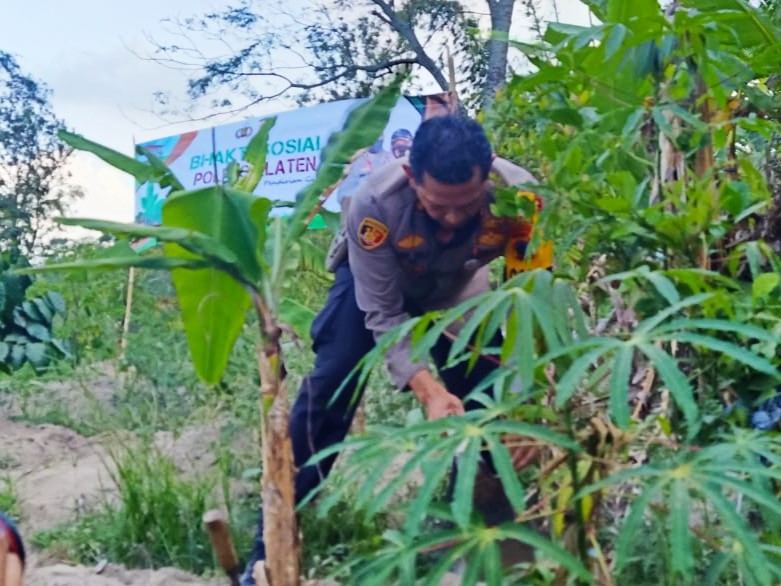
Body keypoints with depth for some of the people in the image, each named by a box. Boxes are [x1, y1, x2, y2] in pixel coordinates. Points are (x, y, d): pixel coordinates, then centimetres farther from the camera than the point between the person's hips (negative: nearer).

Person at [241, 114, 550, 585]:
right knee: (328, 391, -14)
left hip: (456, 286, 3)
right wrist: (429, 390, -46)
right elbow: (384, 316, -32)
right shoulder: (376, 203, -41)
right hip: (373, 281, -2)